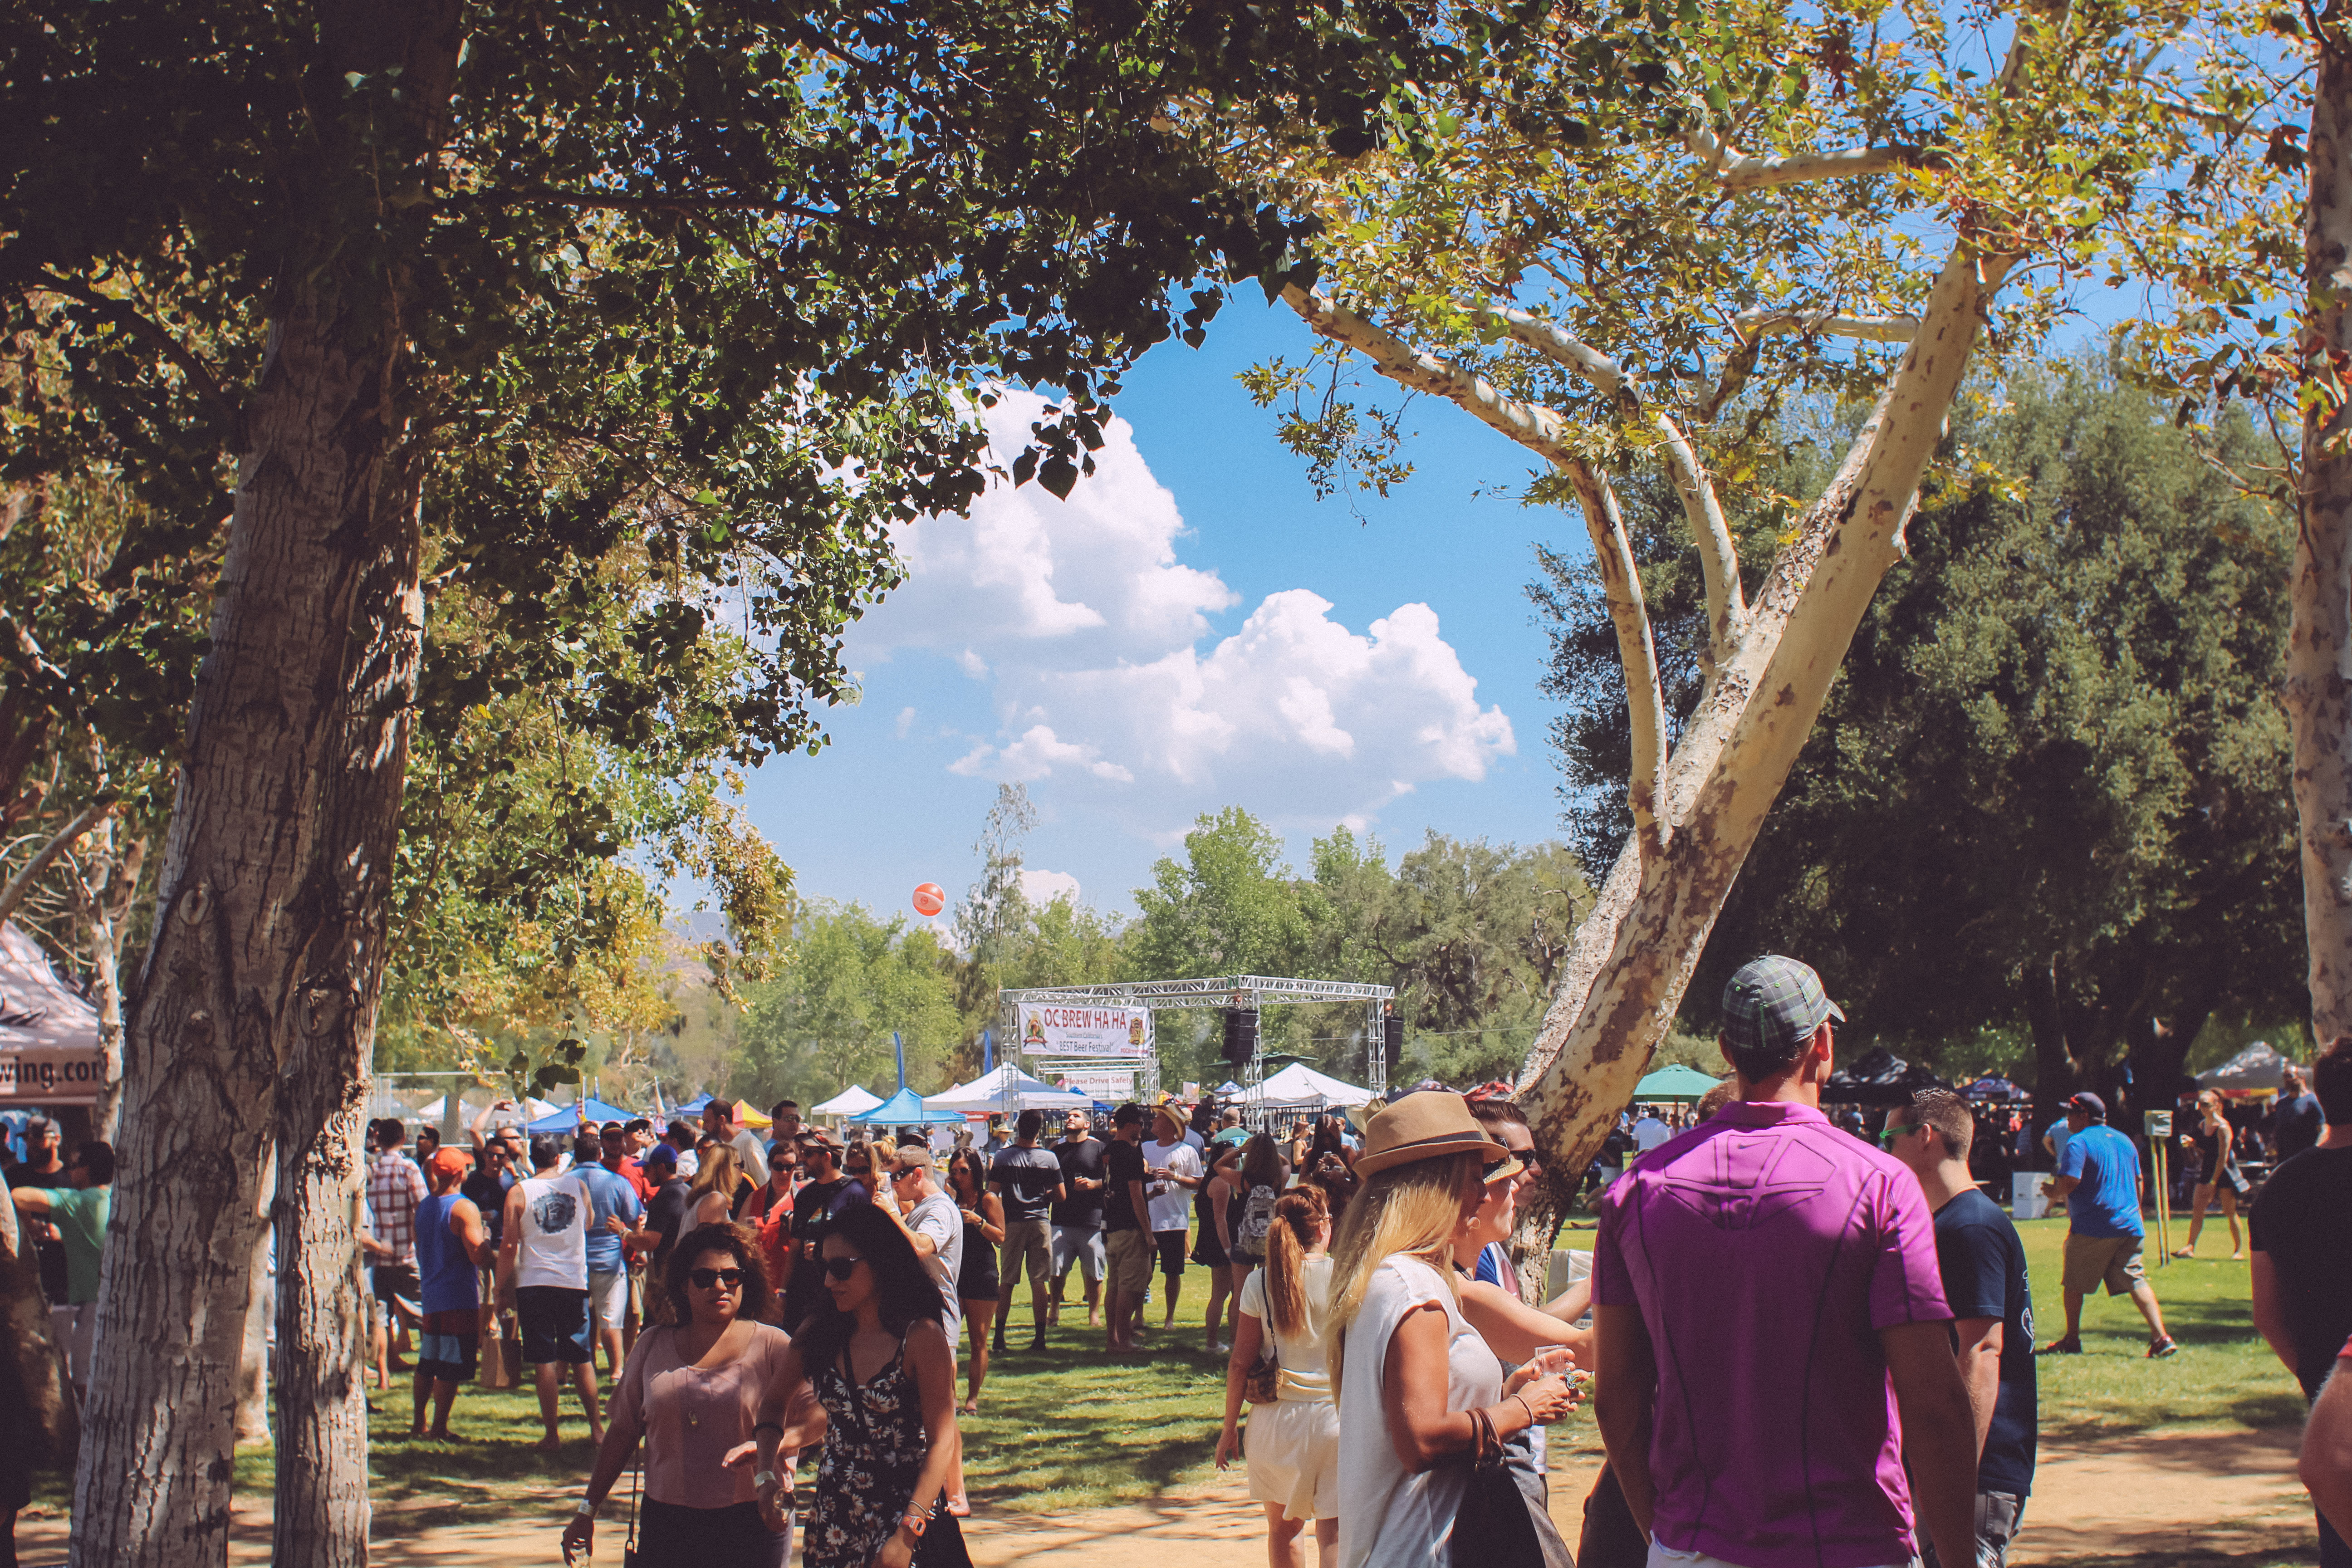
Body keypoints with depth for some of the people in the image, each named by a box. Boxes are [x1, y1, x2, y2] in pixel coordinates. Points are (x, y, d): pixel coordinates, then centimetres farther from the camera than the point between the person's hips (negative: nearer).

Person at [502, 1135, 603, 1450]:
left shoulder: (518, 1193, -3)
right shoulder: (577, 1185, 4)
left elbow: (509, 1246, -3)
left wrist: (503, 1287, 5)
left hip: (534, 1283, -2)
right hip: (574, 1282, 2)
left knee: (544, 1362, 1)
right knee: (582, 1359, 10)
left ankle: (553, 1435, 1)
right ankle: (596, 1428, 13)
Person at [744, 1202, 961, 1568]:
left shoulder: (922, 1337, -14)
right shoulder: (820, 1331, 1)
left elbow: (941, 1442, -16)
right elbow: (775, 1403, 13)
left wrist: (906, 1534, -23)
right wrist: (767, 1474, -4)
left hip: (902, 1514, -5)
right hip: (831, 1520, 5)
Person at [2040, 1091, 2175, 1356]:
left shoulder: (2079, 1142, -10)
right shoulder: (2124, 1141, 14)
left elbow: (2070, 1182, -20)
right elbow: (2138, 1182, 21)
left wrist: (2054, 1191, -1)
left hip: (2091, 1229, -6)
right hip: (2128, 1225, 6)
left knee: (2073, 1284, 9)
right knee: (2136, 1281, 4)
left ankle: (2072, 1340, 17)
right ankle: (2161, 1337, -10)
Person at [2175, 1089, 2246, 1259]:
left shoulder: (2223, 1127, -16)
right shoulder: (2202, 1125, 7)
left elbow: (2223, 1157, -18)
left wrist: (2213, 1182, -18)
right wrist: (2192, 1143, -2)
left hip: (2224, 1173, -7)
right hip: (2207, 1171, 7)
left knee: (2230, 1212, 1)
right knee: (2197, 1208, -2)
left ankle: (2239, 1249, 13)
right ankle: (2190, 1247, -2)